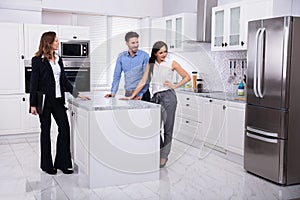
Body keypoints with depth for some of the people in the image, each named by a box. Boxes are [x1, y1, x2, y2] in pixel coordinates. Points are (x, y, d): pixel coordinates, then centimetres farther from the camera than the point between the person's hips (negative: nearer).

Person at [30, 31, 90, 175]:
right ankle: (46, 165, 18)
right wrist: (33, 104, -11)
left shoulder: (58, 59, 12)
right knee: (45, 130, 5)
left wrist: (77, 94, 11)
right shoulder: (38, 60, -7)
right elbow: (34, 82, -8)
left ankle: (62, 163, 10)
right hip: (44, 100, -6)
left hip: (58, 100, 6)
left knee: (65, 128, 0)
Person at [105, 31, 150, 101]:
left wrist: (141, 94, -15)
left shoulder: (144, 56, -6)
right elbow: (117, 75, 9)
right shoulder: (121, 56, 4)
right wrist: (113, 92, 2)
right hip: (128, 94, 3)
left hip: (142, 94, -2)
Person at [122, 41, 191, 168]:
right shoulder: (151, 64, 10)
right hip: (155, 97, 4)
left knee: (167, 128, 1)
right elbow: (143, 82, 10)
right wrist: (132, 96, 6)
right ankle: (161, 151, 25)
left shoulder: (171, 63, 0)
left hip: (168, 96, -4)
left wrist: (175, 86, -4)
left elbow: (187, 77, 6)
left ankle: (164, 156, 13)